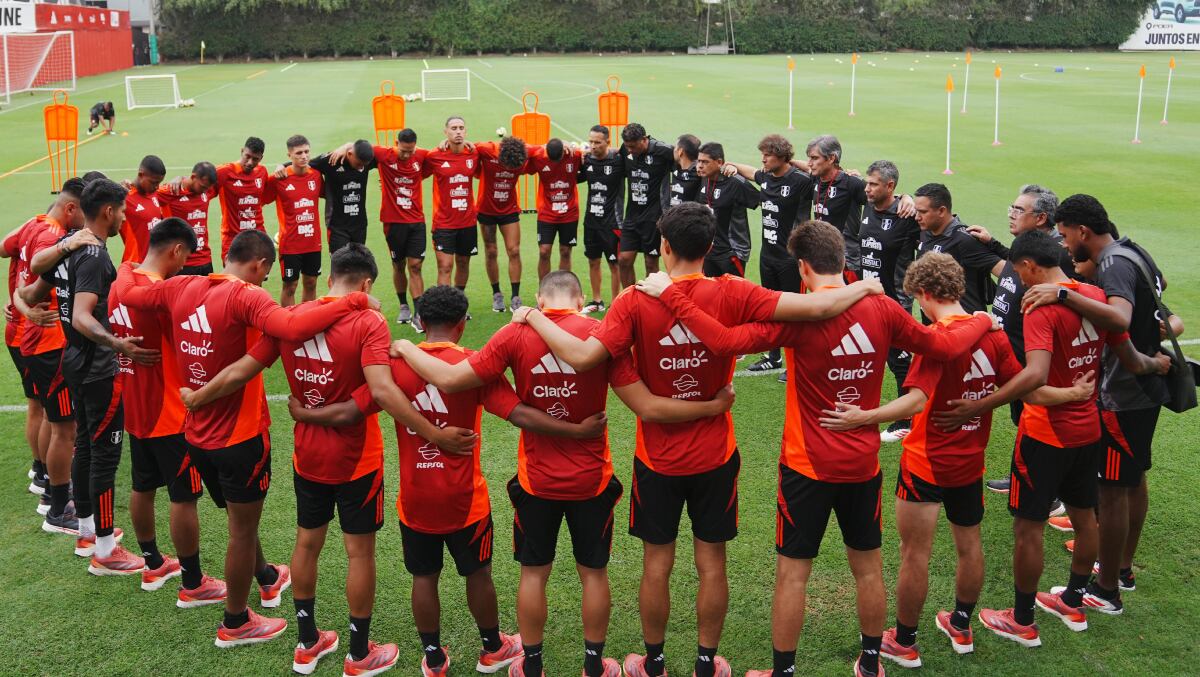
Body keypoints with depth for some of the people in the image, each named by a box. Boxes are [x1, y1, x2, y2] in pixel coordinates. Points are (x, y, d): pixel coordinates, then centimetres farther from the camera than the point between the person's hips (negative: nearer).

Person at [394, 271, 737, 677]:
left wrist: (405, 348, 4)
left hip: (536, 479, 0)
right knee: (594, 572, 16)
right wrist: (713, 406, -5)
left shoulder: (516, 334, -12)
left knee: (533, 573, 16)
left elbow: (449, 379, -13)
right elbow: (647, 408, -15)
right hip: (592, 479, 0)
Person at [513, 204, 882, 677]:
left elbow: (583, 357, -26)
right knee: (712, 563, 15)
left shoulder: (636, 301, -16)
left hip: (657, 459, 0)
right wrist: (862, 287, 1)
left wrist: (533, 316, -11)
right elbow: (818, 307, -19)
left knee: (657, 564, 14)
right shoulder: (731, 295, -14)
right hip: (715, 458, 1)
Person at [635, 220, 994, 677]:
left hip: (808, 465, -4)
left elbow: (726, 341, -28)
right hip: (864, 463, 5)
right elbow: (944, 347, 5)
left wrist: (671, 295, -22)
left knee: (792, 572, 8)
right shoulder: (883, 309, -6)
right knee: (868, 568, 19)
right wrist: (981, 323, 25)